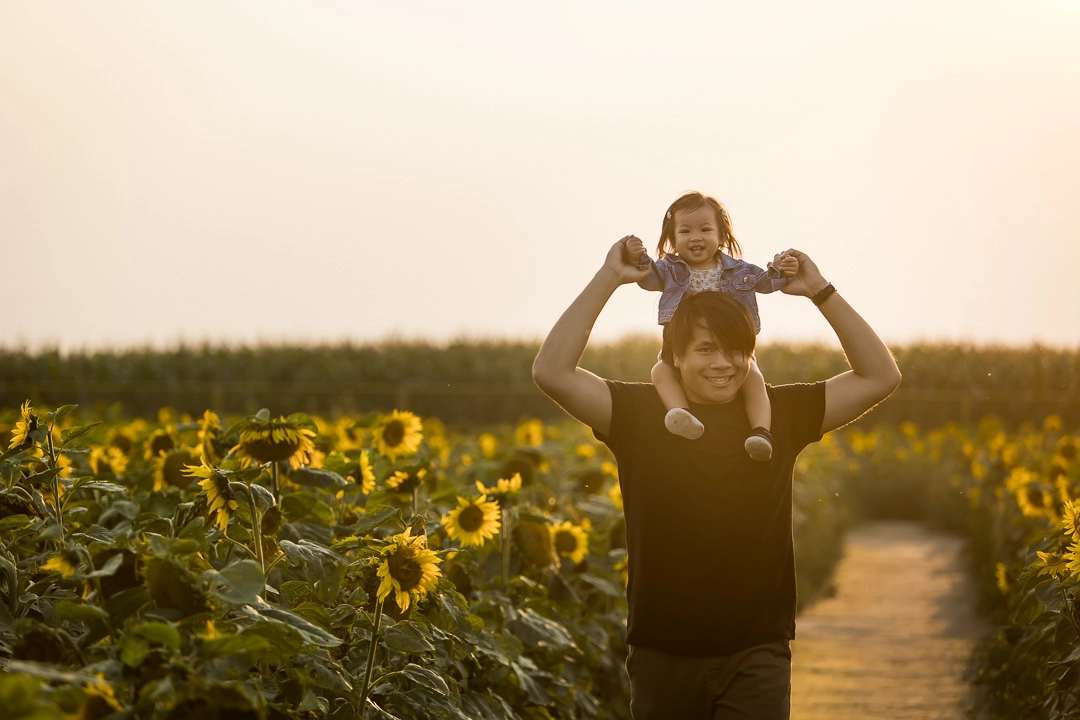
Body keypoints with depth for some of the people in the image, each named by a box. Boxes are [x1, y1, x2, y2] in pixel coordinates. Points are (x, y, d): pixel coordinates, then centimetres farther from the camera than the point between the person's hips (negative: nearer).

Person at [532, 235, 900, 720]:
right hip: (662, 655, 0)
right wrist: (609, 278, -12)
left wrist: (820, 292, -4)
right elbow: (551, 371, -13)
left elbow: (880, 377, 1)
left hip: (755, 655, 0)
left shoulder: (779, 415, 3)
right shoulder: (640, 413, -1)